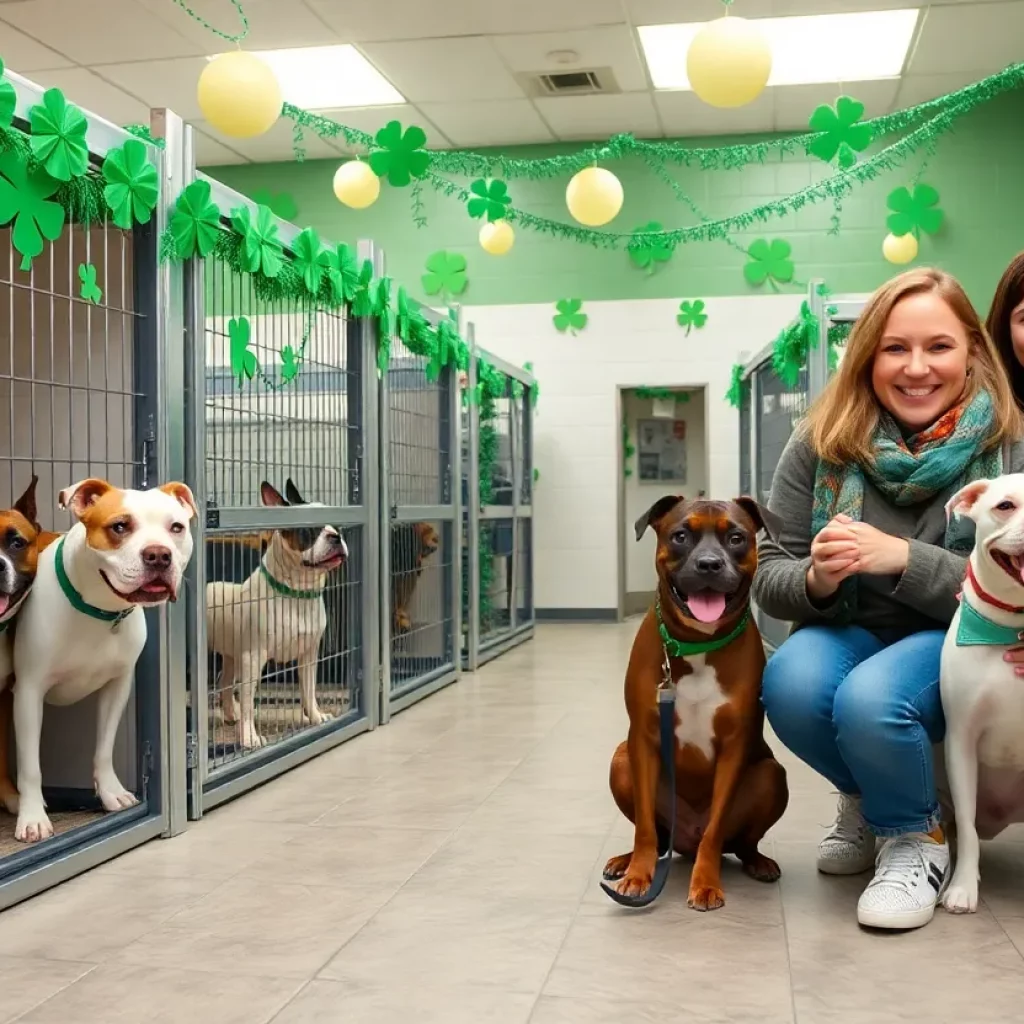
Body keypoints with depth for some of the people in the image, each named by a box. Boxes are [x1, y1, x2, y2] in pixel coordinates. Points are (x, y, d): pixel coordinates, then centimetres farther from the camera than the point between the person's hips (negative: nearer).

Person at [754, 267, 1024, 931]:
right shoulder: (824, 443, -6)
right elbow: (769, 579, -4)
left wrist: (902, 558, -29)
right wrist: (815, 580, -28)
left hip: (961, 645, -2)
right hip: (848, 633, 3)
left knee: (868, 700, -34)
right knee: (789, 686, -31)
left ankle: (918, 838, 1)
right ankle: (867, 802, 5)